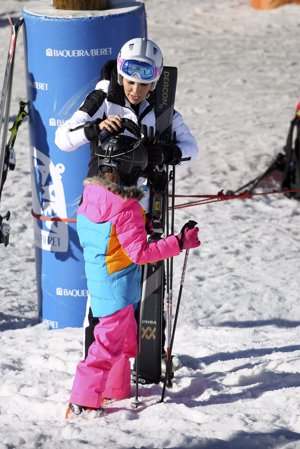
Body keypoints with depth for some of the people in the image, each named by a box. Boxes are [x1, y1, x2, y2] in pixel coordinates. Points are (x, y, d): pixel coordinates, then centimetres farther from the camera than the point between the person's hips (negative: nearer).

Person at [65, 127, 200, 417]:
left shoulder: (89, 196, 1)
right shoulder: (126, 208, -24)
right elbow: (140, 252, -23)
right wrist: (180, 242, -18)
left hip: (97, 279, 9)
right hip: (118, 287, -9)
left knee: (126, 337, 25)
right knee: (110, 342, -4)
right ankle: (83, 403, -4)